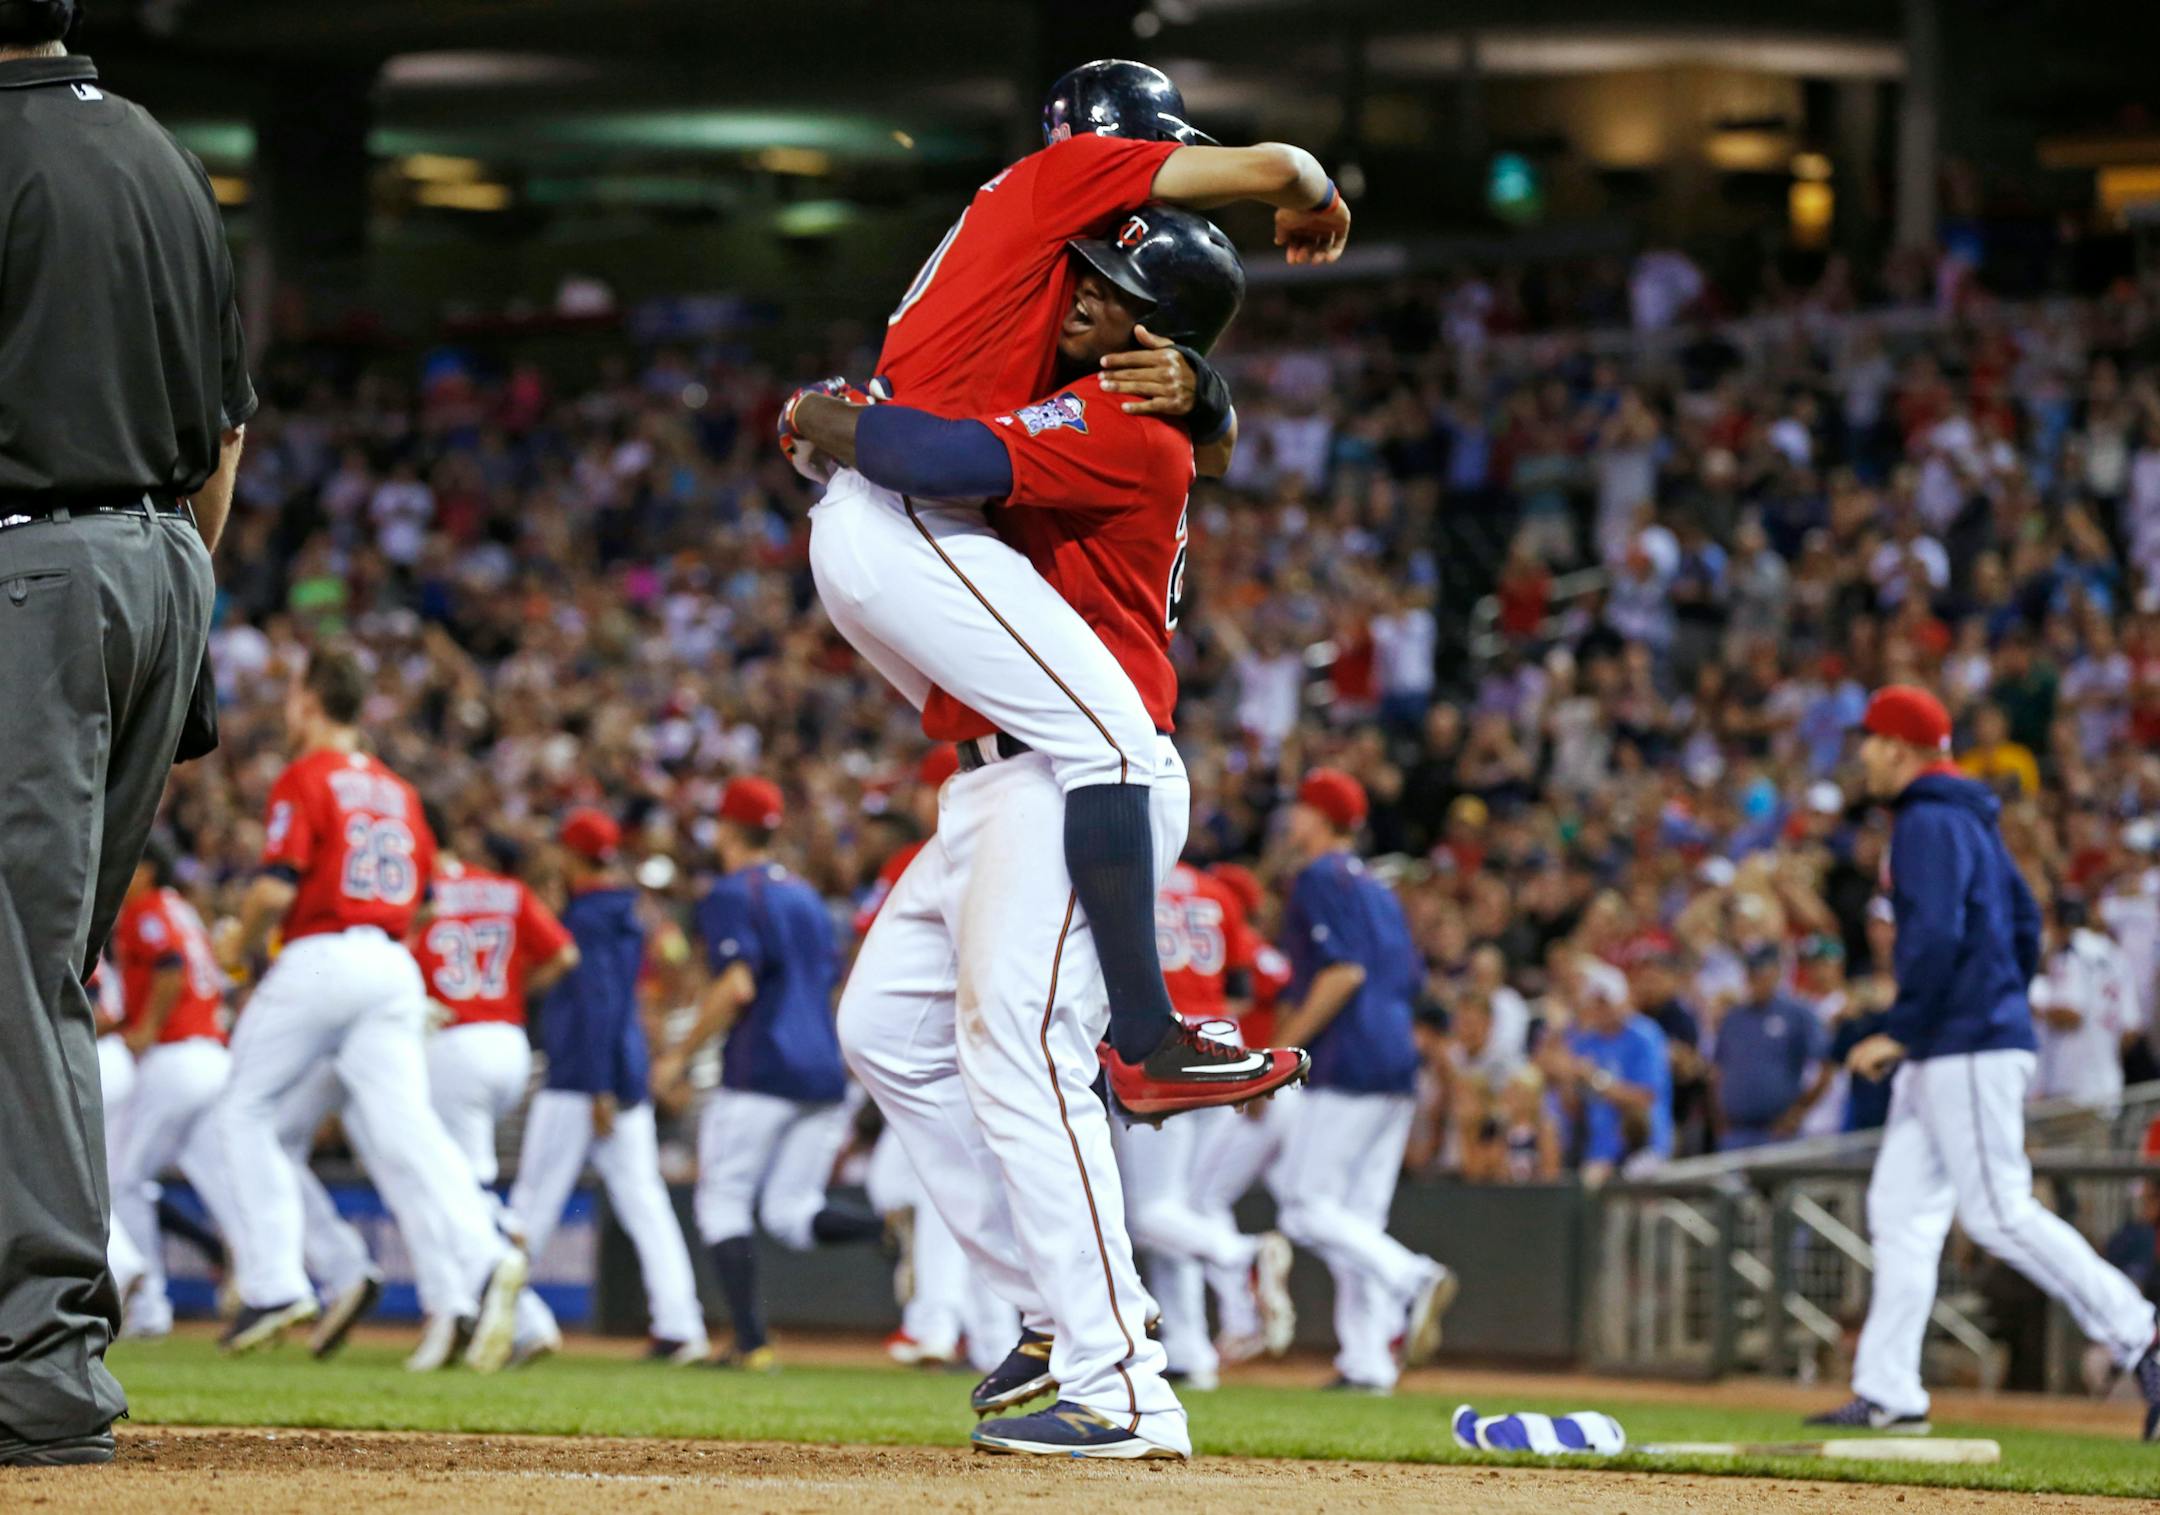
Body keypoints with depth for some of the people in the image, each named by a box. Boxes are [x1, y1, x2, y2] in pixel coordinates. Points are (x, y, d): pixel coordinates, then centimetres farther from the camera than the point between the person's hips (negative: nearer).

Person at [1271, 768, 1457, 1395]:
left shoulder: (1321, 878, -5)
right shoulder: (1378, 889, 22)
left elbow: (1345, 969, -17)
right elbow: (1409, 977, 21)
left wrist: (1285, 1047, -15)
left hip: (1350, 1062, -9)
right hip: (1399, 1064, 9)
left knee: (1307, 1207, -9)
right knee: (1360, 1217, 8)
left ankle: (1413, 1279, -26)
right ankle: (1367, 1361, 1)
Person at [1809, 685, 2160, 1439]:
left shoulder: (1929, 824, -12)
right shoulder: (1970, 821, 20)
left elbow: (1938, 936, -22)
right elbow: (2024, 920, 23)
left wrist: (1901, 1032, -19)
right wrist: (2006, 1007, 24)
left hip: (1968, 1049, -11)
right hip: (1942, 1056, 11)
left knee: (2001, 1213, -12)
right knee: (1902, 1209, 8)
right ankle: (1887, 1392, 6)